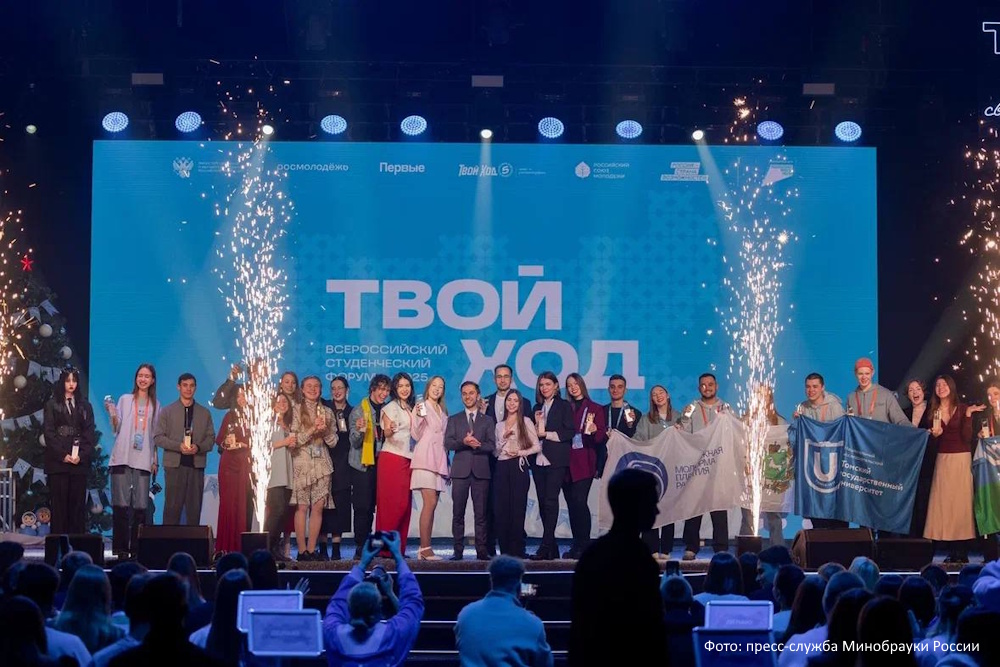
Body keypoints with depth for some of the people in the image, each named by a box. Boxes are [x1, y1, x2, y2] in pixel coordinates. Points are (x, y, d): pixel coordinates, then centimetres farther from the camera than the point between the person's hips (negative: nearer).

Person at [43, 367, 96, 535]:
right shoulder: (52, 405, 8)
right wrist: (63, 455, -11)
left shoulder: (85, 406, 14)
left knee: (78, 502, -1)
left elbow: (90, 433, 7)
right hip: (58, 462, -2)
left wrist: (82, 455, -7)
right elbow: (49, 433, 0)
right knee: (59, 502, -4)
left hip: (80, 462, 2)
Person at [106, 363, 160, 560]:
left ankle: (136, 548, -1)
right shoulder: (125, 399, 10)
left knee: (140, 506, -4)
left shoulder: (155, 405, 15)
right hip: (123, 458, -1)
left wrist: (155, 461, 12)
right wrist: (112, 414, -13)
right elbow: (117, 429, 5)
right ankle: (121, 548, -3)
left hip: (143, 461, 1)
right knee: (121, 505, -6)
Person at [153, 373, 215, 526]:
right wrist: (178, 446, -12)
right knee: (172, 507, -4)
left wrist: (198, 447, -12)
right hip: (174, 464, -2)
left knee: (194, 508, 0)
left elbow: (211, 439, 10)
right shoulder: (167, 411, 10)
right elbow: (158, 437, 3)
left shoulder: (205, 413, 15)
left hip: (196, 465, 2)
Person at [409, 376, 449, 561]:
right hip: (425, 459, -7)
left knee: (432, 504, 3)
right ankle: (425, 548, -16)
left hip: (439, 460, 7)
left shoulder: (443, 411, 20)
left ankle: (425, 548, 3)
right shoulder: (421, 407, 1)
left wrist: (447, 463, 18)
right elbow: (416, 434, -7)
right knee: (430, 503, -15)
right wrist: (418, 417, -23)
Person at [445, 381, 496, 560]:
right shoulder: (454, 420, 15)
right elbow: (448, 443, 2)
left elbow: (492, 445, 3)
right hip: (460, 470, 0)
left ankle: (481, 551, -1)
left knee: (481, 513, -3)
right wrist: (464, 442, -15)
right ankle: (458, 550, 1)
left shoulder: (488, 421, 14)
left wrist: (477, 445, -15)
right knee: (458, 513, -2)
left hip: (481, 471, 0)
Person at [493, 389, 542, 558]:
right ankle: (505, 550, 6)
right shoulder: (499, 426, 17)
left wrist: (520, 452, -12)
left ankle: (516, 550, 0)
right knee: (500, 509, -2)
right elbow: (496, 451, 16)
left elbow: (537, 447, 1)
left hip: (518, 467, -4)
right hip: (502, 468, 4)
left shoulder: (525, 422, 4)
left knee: (517, 508, -6)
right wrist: (504, 438, 1)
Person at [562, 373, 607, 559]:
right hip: (567, 463, 4)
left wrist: (594, 430, -19)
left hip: (584, 463, -4)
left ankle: (583, 546, -12)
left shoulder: (594, 409, 6)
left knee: (579, 501, -15)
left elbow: (602, 436, 1)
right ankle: (577, 546, 9)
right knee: (571, 503, 3)